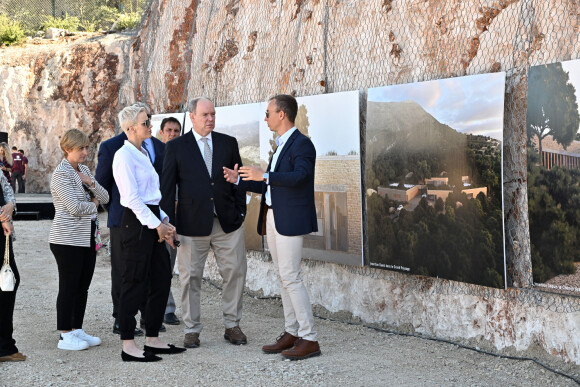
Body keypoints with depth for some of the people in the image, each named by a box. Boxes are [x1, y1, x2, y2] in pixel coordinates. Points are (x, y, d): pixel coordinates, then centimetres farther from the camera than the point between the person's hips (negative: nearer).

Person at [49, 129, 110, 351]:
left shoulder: (84, 170, 14)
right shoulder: (61, 174, -11)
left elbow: (105, 198, 10)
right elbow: (75, 207, -19)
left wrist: (91, 183, -7)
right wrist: (93, 204, -1)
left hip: (88, 237, 8)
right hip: (68, 239, -8)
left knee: (83, 286, 11)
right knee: (68, 287, -2)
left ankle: (77, 330, 20)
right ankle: (65, 336, 5)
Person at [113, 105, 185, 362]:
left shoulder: (143, 153, 18)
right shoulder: (124, 155, -11)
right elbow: (132, 197, -17)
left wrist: (164, 221, 10)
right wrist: (157, 224, -16)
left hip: (152, 221, 9)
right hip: (136, 223, -9)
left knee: (162, 279, 10)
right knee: (134, 283, -4)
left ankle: (152, 340, 19)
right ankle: (128, 346, 3)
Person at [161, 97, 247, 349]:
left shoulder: (229, 143, 8)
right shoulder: (176, 147, 1)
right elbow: (167, 186, 1)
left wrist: (241, 212, 5)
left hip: (228, 222, 2)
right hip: (192, 223, -2)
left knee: (235, 273, 4)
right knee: (190, 277, 3)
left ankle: (232, 325, 19)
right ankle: (192, 330, 15)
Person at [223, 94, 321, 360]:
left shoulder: (301, 144, -10)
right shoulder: (281, 146, 20)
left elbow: (300, 176, -26)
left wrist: (264, 176, -27)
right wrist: (238, 180, 16)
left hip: (291, 220, -10)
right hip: (272, 218, 10)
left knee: (290, 277, -10)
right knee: (284, 277, 11)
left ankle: (309, 339, -5)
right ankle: (291, 333, 17)